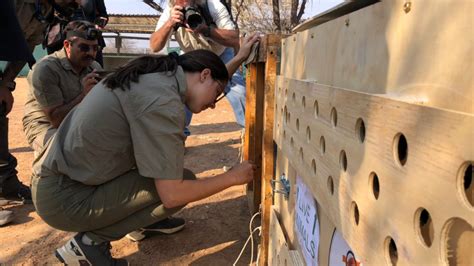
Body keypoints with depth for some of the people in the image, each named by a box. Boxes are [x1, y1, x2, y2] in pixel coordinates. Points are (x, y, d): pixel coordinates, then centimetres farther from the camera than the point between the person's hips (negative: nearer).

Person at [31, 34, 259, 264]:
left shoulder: (159, 74, 4)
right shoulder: (162, 99, -24)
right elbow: (172, 196, -24)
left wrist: (239, 59, 28)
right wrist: (232, 177, -11)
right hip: (63, 199, -9)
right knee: (183, 186, -12)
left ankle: (142, 221, 19)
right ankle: (91, 241, -4)